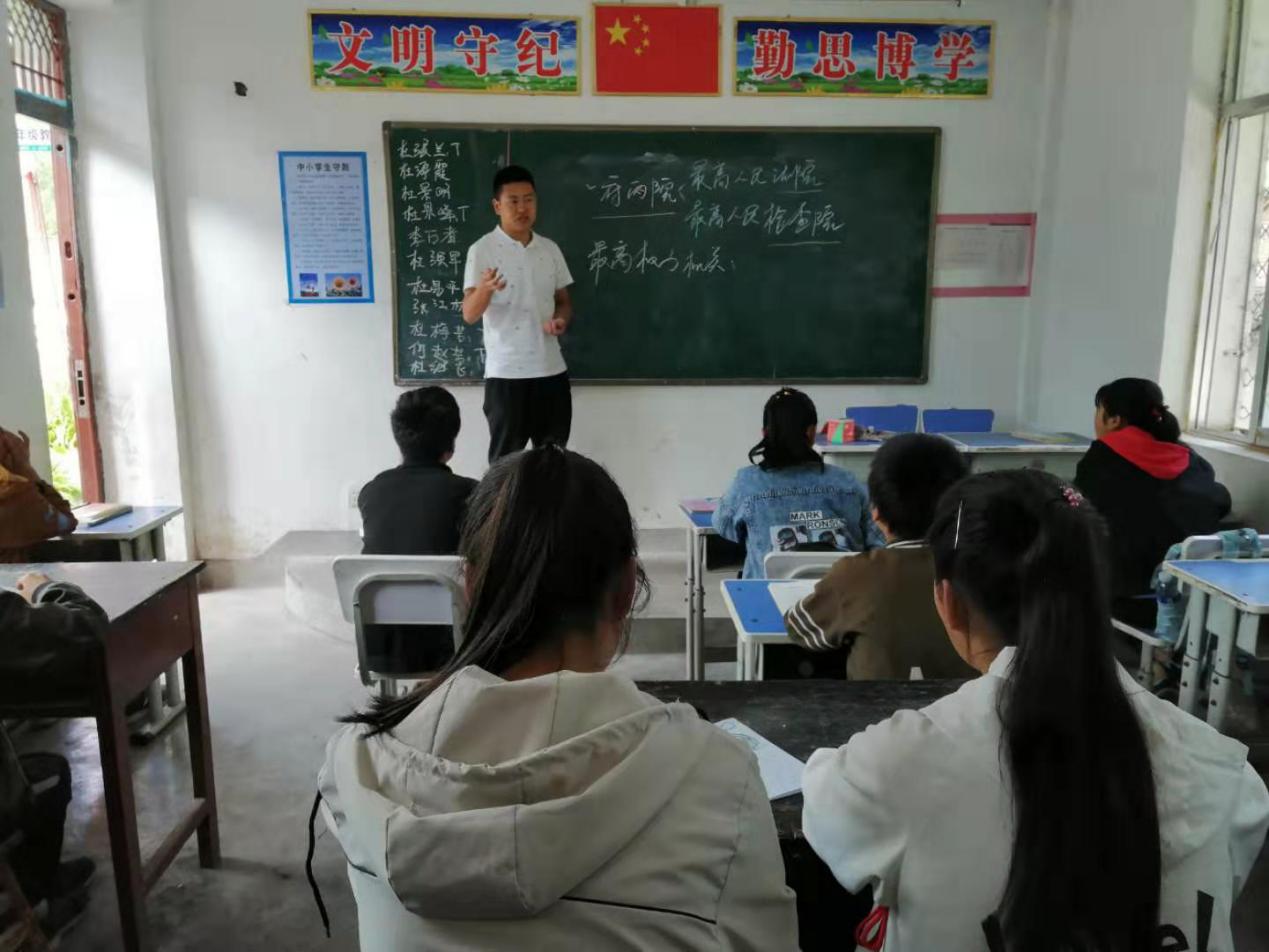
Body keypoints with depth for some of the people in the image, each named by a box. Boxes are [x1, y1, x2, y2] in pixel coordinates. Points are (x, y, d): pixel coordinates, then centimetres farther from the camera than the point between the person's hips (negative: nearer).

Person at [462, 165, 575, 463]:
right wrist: (485, 289, -36)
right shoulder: (482, 250, -7)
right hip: (506, 373, -5)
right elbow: (469, 314, -15)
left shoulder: (550, 249, 8)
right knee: (506, 459, 3)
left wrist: (562, 320, -7)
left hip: (552, 370, 5)